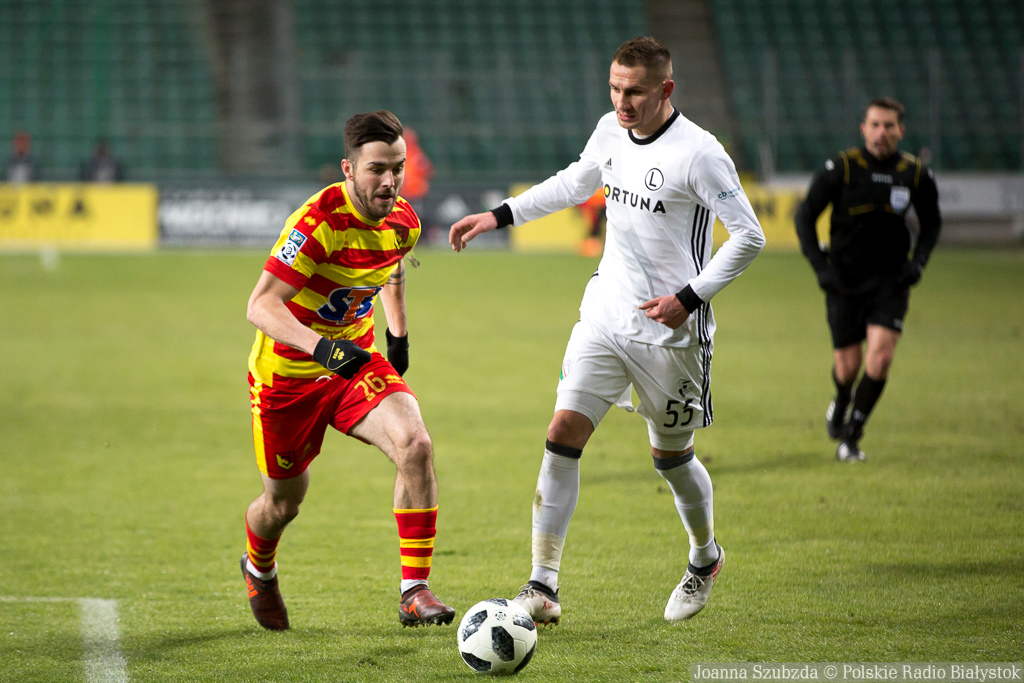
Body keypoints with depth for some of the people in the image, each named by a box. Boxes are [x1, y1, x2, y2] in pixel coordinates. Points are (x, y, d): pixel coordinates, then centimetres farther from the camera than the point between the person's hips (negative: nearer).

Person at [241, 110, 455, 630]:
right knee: (285, 500, 10)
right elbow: (260, 305, -35)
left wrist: (398, 334, 17)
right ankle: (259, 571, 48)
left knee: (415, 445, -23)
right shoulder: (318, 221, -27)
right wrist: (319, 345, -48)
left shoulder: (403, 222, -6)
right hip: (287, 372, -4)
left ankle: (414, 592, -18)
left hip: (356, 359, 4)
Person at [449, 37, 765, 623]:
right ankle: (543, 587, -7)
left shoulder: (699, 153, -16)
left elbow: (749, 235, -13)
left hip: (671, 331, -5)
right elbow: (575, 183, 24)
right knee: (564, 432, -9)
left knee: (670, 455, 9)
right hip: (605, 315, 5)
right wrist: (500, 216, 19)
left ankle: (706, 558, 39)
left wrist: (689, 298, -20)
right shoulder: (611, 133, 3)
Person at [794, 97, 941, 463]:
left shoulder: (916, 174, -3)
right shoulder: (840, 168, -11)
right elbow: (805, 216, -3)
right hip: (845, 279, -1)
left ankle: (851, 435, 2)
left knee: (881, 354, -15)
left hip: (891, 280, 1)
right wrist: (820, 267, -11)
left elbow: (931, 223, 13)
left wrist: (917, 262, -3)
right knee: (848, 366, 1)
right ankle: (841, 401, 39)